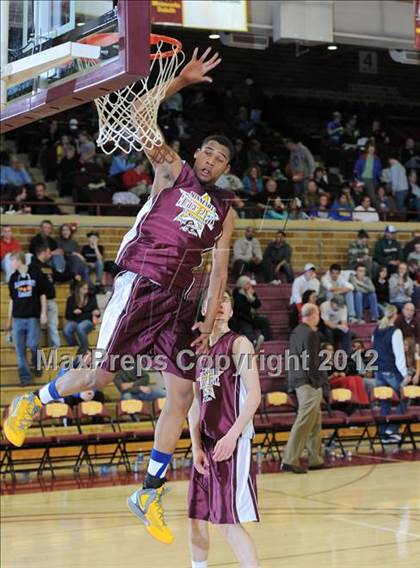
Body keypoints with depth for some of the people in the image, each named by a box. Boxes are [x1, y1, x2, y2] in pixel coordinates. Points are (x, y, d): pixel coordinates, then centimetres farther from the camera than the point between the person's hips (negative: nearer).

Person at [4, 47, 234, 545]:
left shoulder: (224, 211, 14)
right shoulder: (171, 171, 3)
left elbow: (219, 269, 12)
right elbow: (140, 115, -7)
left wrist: (209, 320, 2)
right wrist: (181, 80, -14)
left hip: (178, 299, 5)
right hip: (139, 285, -5)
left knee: (182, 396, -2)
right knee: (99, 376, -9)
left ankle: (149, 495, 8)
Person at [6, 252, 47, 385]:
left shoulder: (35, 274, -1)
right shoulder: (13, 278, 8)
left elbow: (42, 295, 4)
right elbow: (12, 299, 14)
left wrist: (43, 313, -4)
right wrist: (9, 320, 13)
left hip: (33, 317, -3)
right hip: (18, 318, 3)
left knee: (33, 345, -9)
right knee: (20, 350, -1)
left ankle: (37, 365, 20)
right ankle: (25, 376, 4)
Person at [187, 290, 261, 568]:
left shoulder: (239, 344, -5)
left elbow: (254, 395, -14)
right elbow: (196, 403, 14)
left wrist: (232, 436, -22)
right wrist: (196, 447, 4)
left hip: (233, 442, -7)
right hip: (206, 442, 7)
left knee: (228, 521, -11)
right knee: (197, 516, 13)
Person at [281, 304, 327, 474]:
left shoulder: (296, 332, 14)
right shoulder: (310, 334, -15)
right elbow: (312, 361, -19)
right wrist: (317, 382, -15)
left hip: (297, 380, 10)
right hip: (309, 382, -10)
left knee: (315, 421, 16)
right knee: (305, 420, -8)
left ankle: (316, 459, 21)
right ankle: (290, 460, -10)